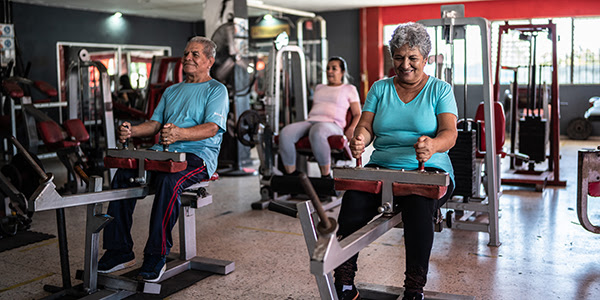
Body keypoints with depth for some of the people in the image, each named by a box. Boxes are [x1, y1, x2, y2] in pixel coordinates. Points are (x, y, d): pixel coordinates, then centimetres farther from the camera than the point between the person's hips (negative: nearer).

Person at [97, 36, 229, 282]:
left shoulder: (216, 90, 4)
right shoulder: (172, 91, 27)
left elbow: (211, 128, -12)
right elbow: (155, 123, 19)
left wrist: (179, 134, -31)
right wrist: (131, 131, -3)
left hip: (198, 155, -6)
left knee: (169, 181, -36)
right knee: (122, 175, -17)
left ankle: (156, 256, -25)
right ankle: (119, 251, -12)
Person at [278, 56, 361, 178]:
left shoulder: (349, 89, 21)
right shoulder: (319, 88, 34)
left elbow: (357, 114, 15)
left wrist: (351, 128, -6)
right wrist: (304, 126, 14)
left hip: (332, 124, -5)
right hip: (310, 121, 5)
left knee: (317, 133, -44)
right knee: (285, 133, -29)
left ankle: (326, 176, -33)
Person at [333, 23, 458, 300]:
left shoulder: (440, 90, 8)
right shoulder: (379, 88, 17)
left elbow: (449, 134, -6)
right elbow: (366, 126, 6)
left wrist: (433, 145, -31)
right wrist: (359, 139, -20)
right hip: (381, 168, 2)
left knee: (419, 204, -36)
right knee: (354, 198, -29)